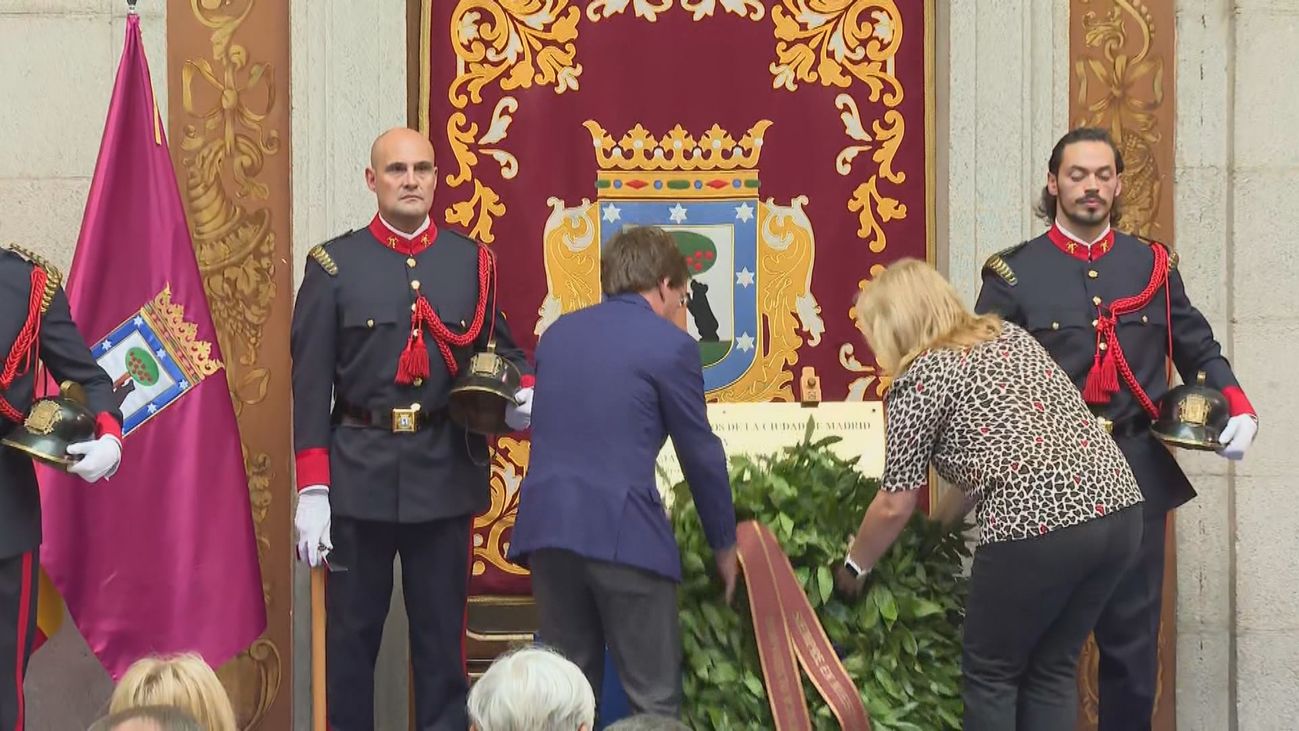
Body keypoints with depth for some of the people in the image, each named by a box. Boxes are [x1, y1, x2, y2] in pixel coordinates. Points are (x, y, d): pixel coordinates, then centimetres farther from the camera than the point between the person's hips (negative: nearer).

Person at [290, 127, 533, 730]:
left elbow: (499, 349, 14)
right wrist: (311, 489, -8)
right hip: (359, 474, -1)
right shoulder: (334, 266, 0)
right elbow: (311, 382, -2)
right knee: (351, 634, 7)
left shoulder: (472, 262, 6)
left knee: (442, 634, 7)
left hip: (445, 474, 1)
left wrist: (522, 395, -11)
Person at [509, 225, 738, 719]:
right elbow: (701, 454, 3)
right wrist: (725, 544, 16)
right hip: (623, 531, -6)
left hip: (547, 525, 6)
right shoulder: (671, 345, -2)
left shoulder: (558, 333, 15)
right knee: (654, 698, 1)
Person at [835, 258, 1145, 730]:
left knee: (991, 674, 10)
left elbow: (895, 506, 4)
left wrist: (854, 566, 20)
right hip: (1118, 505, 7)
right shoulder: (1010, 335, 21)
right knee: (1052, 670, 18)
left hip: (1038, 529, -7)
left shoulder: (919, 379, 0)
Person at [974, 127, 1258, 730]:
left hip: (1138, 476, 2)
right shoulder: (1013, 273, 1)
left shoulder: (1154, 265, 9)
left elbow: (1199, 351, 14)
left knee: (1132, 635, 8)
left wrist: (1238, 409, -3)